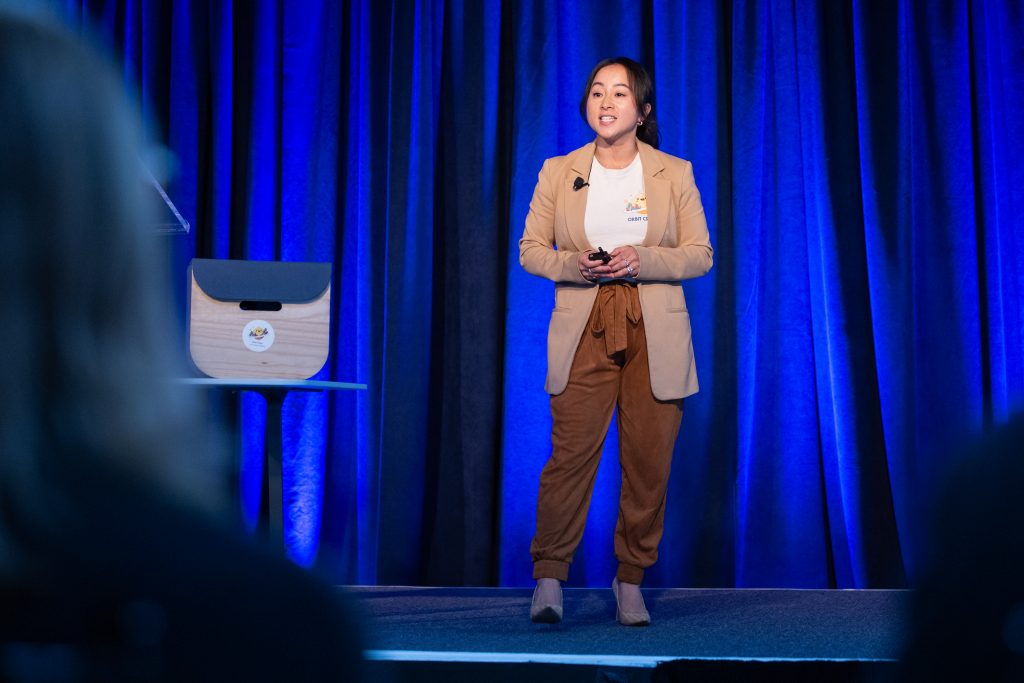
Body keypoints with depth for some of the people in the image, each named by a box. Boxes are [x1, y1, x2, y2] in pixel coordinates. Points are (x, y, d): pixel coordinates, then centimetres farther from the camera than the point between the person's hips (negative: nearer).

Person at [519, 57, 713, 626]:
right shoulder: (558, 172, 10)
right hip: (584, 329, 0)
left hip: (654, 332, 0)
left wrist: (641, 260, -12)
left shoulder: (675, 174, 8)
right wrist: (574, 264, -11)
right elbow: (531, 249, 9)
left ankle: (631, 583, 10)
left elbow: (700, 255, 5)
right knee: (572, 450, -10)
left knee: (649, 459, -1)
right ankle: (550, 577, -5)